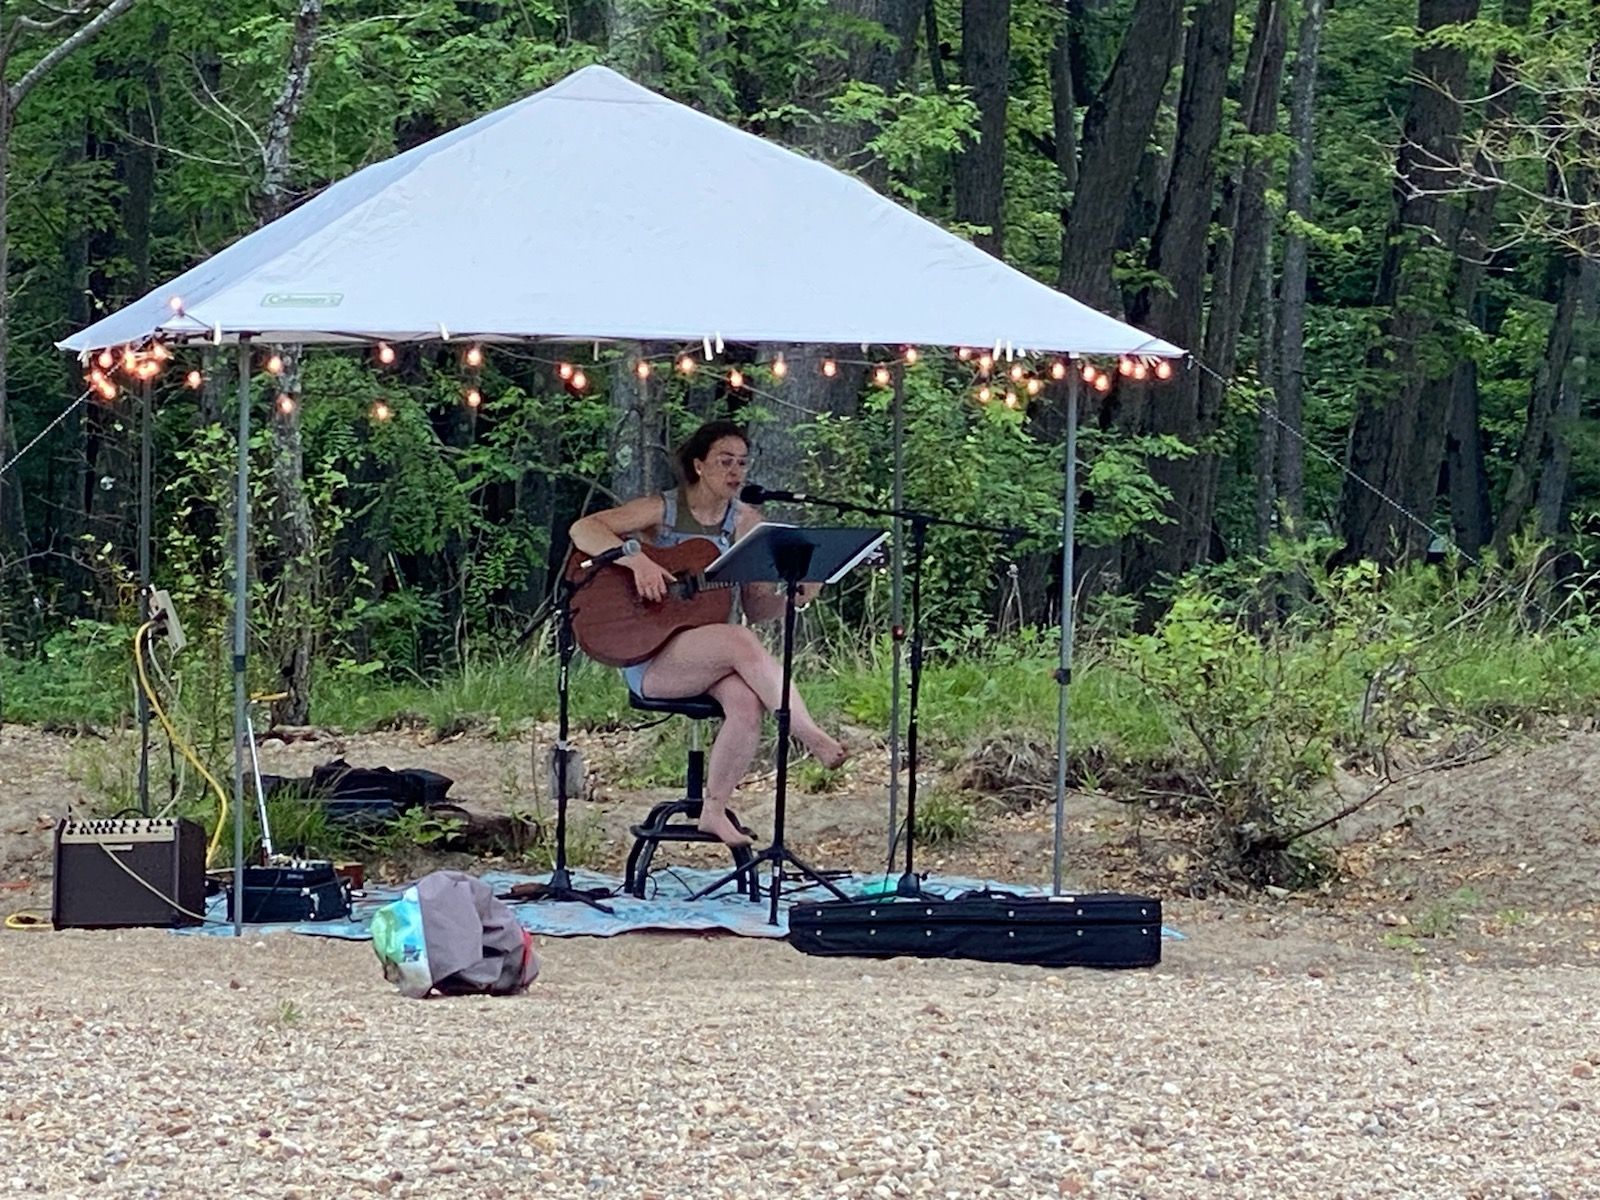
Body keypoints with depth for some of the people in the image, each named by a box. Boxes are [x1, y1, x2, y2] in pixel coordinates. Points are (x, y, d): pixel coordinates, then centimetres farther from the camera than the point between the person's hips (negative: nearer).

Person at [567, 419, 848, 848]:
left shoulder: (746, 523, 10)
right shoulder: (662, 510, -1)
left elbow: (756, 608, 11)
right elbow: (583, 529, -11)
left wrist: (794, 596, -10)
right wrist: (636, 560, -26)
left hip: (711, 661, 4)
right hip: (648, 657, -4)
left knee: (748, 703, -30)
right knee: (741, 643, -33)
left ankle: (714, 811, -19)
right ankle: (810, 737, -30)